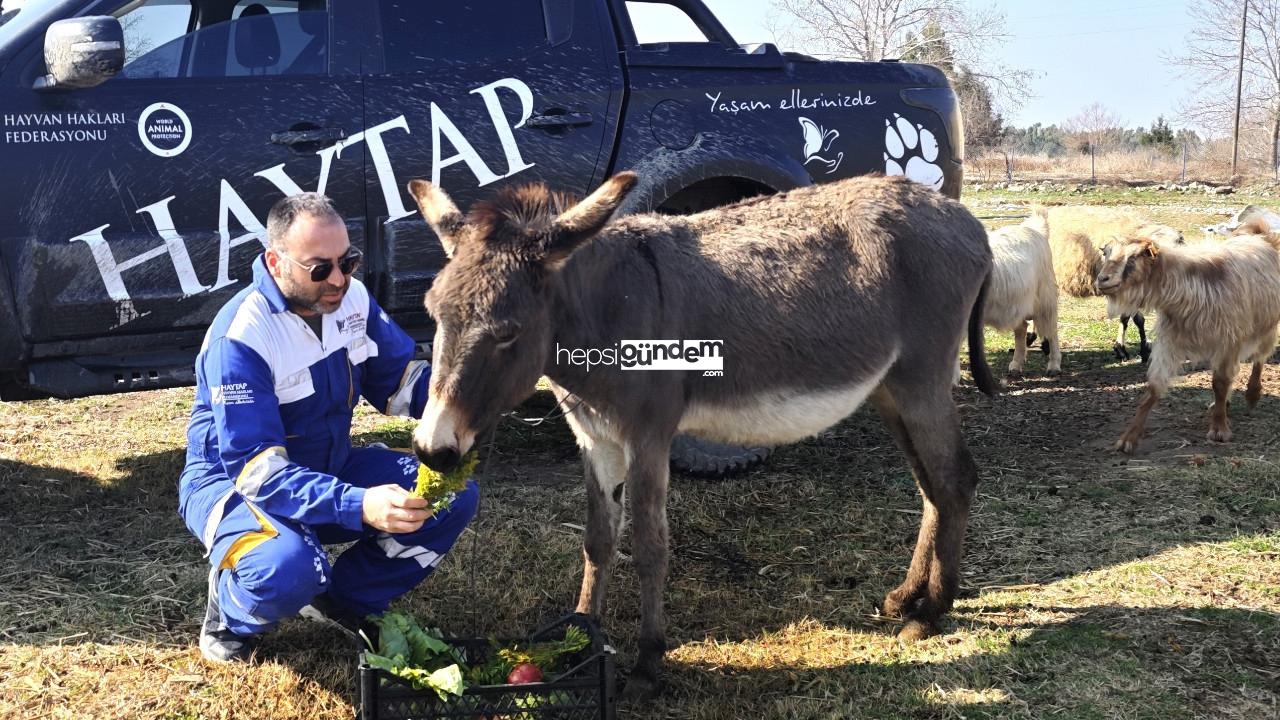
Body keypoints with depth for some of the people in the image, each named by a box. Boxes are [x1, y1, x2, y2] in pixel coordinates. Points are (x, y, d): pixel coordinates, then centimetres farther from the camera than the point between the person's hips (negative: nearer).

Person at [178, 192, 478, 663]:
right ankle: (230, 618, -1)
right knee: (289, 567, -38)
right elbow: (256, 467, -33)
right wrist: (359, 506, -47)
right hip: (235, 482, -7)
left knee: (454, 495, -9)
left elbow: (399, 379, 3)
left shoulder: (351, 299, -8)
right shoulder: (239, 338, -28)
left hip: (329, 469, 7)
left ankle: (344, 600, 8)